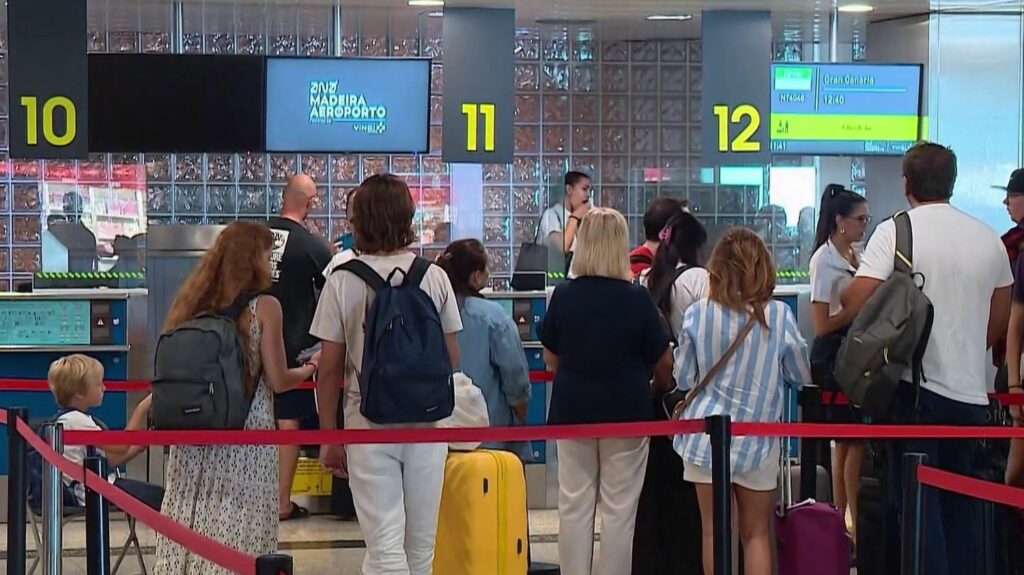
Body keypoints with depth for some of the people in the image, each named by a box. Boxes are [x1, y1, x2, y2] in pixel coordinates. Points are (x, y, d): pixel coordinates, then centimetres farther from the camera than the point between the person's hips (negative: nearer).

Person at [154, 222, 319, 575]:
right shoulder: (264, 307, -6)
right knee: (237, 540, -1)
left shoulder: (193, 304, 7)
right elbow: (278, 381, -6)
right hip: (245, 439, -5)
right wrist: (311, 366, 11)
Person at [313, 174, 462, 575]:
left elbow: (329, 370, -6)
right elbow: (451, 358, 5)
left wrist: (329, 438, 4)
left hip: (369, 423, -2)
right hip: (426, 421, 2)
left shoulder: (342, 282, -7)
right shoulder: (434, 277, -1)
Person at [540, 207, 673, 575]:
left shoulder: (563, 296, -5)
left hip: (572, 410, 2)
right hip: (626, 412, -2)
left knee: (574, 506, 9)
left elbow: (551, 359, 5)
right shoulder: (637, 299, -11)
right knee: (619, 510, 4)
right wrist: (659, 384, 19)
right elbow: (664, 362, -2)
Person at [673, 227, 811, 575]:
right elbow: (801, 376, 3)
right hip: (757, 438, 0)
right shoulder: (779, 316, -9)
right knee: (757, 533, 9)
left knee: (714, 530, 8)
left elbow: (684, 380, 0)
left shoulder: (697, 315, -7)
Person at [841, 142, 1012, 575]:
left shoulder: (895, 231, -9)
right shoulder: (988, 239, 8)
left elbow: (854, 303, -15)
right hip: (971, 392, 5)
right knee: (961, 506, 13)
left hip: (917, 387, -5)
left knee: (918, 504, -1)